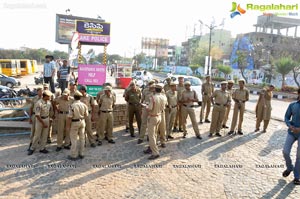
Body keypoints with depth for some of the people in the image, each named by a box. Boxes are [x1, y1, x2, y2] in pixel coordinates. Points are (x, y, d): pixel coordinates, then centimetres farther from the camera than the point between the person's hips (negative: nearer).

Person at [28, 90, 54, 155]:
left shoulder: (49, 102, -2)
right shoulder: (39, 103, -22)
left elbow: (51, 110, 18)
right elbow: (37, 115, -23)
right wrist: (43, 123, -20)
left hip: (47, 119, 6)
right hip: (39, 120, -6)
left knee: (45, 135, 9)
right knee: (37, 135, 3)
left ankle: (42, 148, 18)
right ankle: (32, 148, 19)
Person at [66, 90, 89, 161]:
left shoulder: (72, 106, -19)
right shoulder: (84, 105, -4)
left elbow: (69, 117, -17)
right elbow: (86, 115, 3)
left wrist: (68, 126, -9)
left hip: (74, 123, -5)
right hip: (82, 122, 5)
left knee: (74, 139, 4)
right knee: (82, 138, 14)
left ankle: (74, 155, 11)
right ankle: (81, 153, 24)